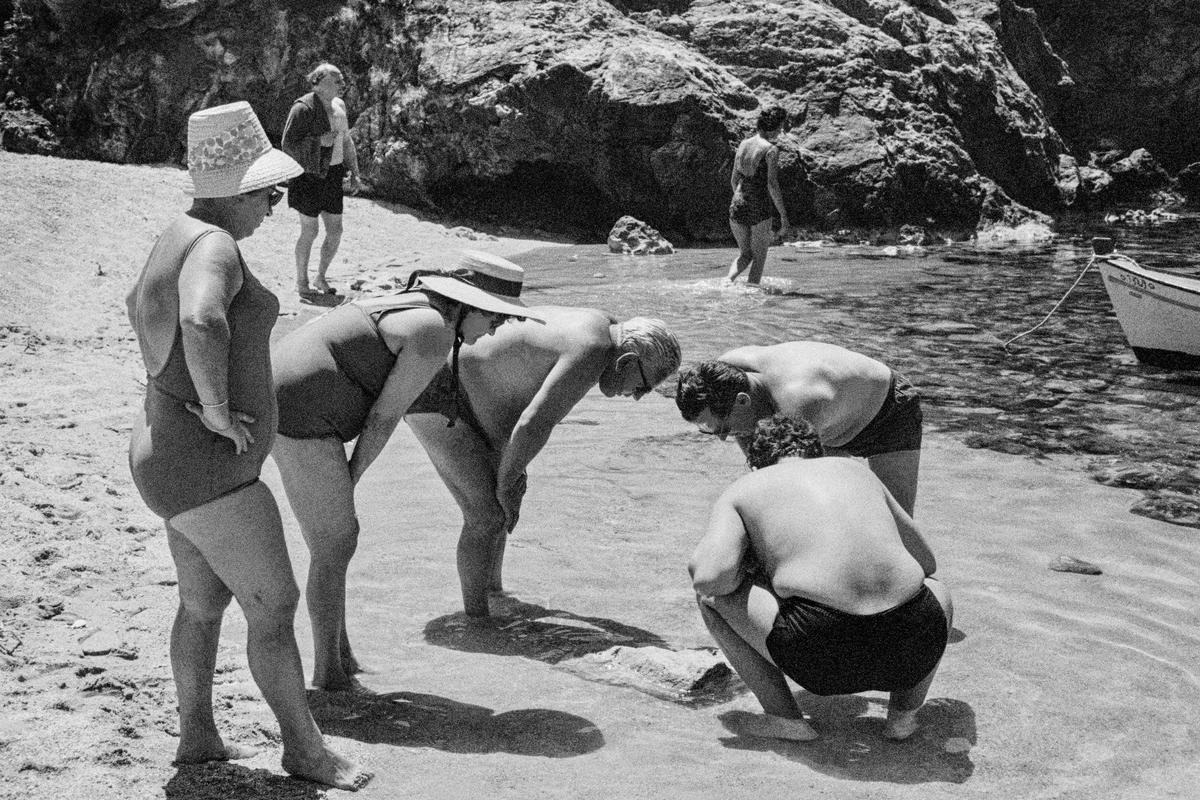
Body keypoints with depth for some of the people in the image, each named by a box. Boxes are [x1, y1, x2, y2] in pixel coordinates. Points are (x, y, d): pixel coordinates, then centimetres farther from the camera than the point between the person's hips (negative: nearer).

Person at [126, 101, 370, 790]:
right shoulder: (215, 246, -21)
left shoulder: (183, 235, 11)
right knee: (274, 604, 1)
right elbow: (201, 323, -43)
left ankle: (197, 736, 34)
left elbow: (141, 304, 32)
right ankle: (305, 747, 14)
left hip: (172, 449, 10)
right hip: (206, 467, -10)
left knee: (204, 601, 21)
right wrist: (215, 410, -29)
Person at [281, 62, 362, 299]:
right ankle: (301, 282, 14)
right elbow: (288, 144, -15)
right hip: (309, 175, -7)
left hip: (332, 175, 7)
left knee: (335, 231, 8)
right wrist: (320, 141, -23)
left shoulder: (339, 105, 11)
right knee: (310, 231, -1)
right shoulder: (304, 108, -13)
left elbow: (346, 141, 21)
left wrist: (354, 173, 16)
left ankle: (321, 278, 25)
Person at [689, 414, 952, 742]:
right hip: (910, 652, 4)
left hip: (821, 653, -4)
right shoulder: (856, 469, 28)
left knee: (712, 592, 20)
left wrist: (748, 569, 20)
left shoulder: (740, 492, 17)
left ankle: (785, 717, 12)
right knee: (938, 592, 39)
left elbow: (709, 576, -3)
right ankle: (903, 712, 18)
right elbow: (926, 562, 37)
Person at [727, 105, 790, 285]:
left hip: (737, 205, 6)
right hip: (761, 208, -5)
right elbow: (772, 184, -16)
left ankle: (728, 280, -5)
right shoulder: (771, 149, -10)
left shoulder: (743, 144, 8)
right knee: (759, 258, 7)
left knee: (744, 254, 19)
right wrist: (783, 216, -12)